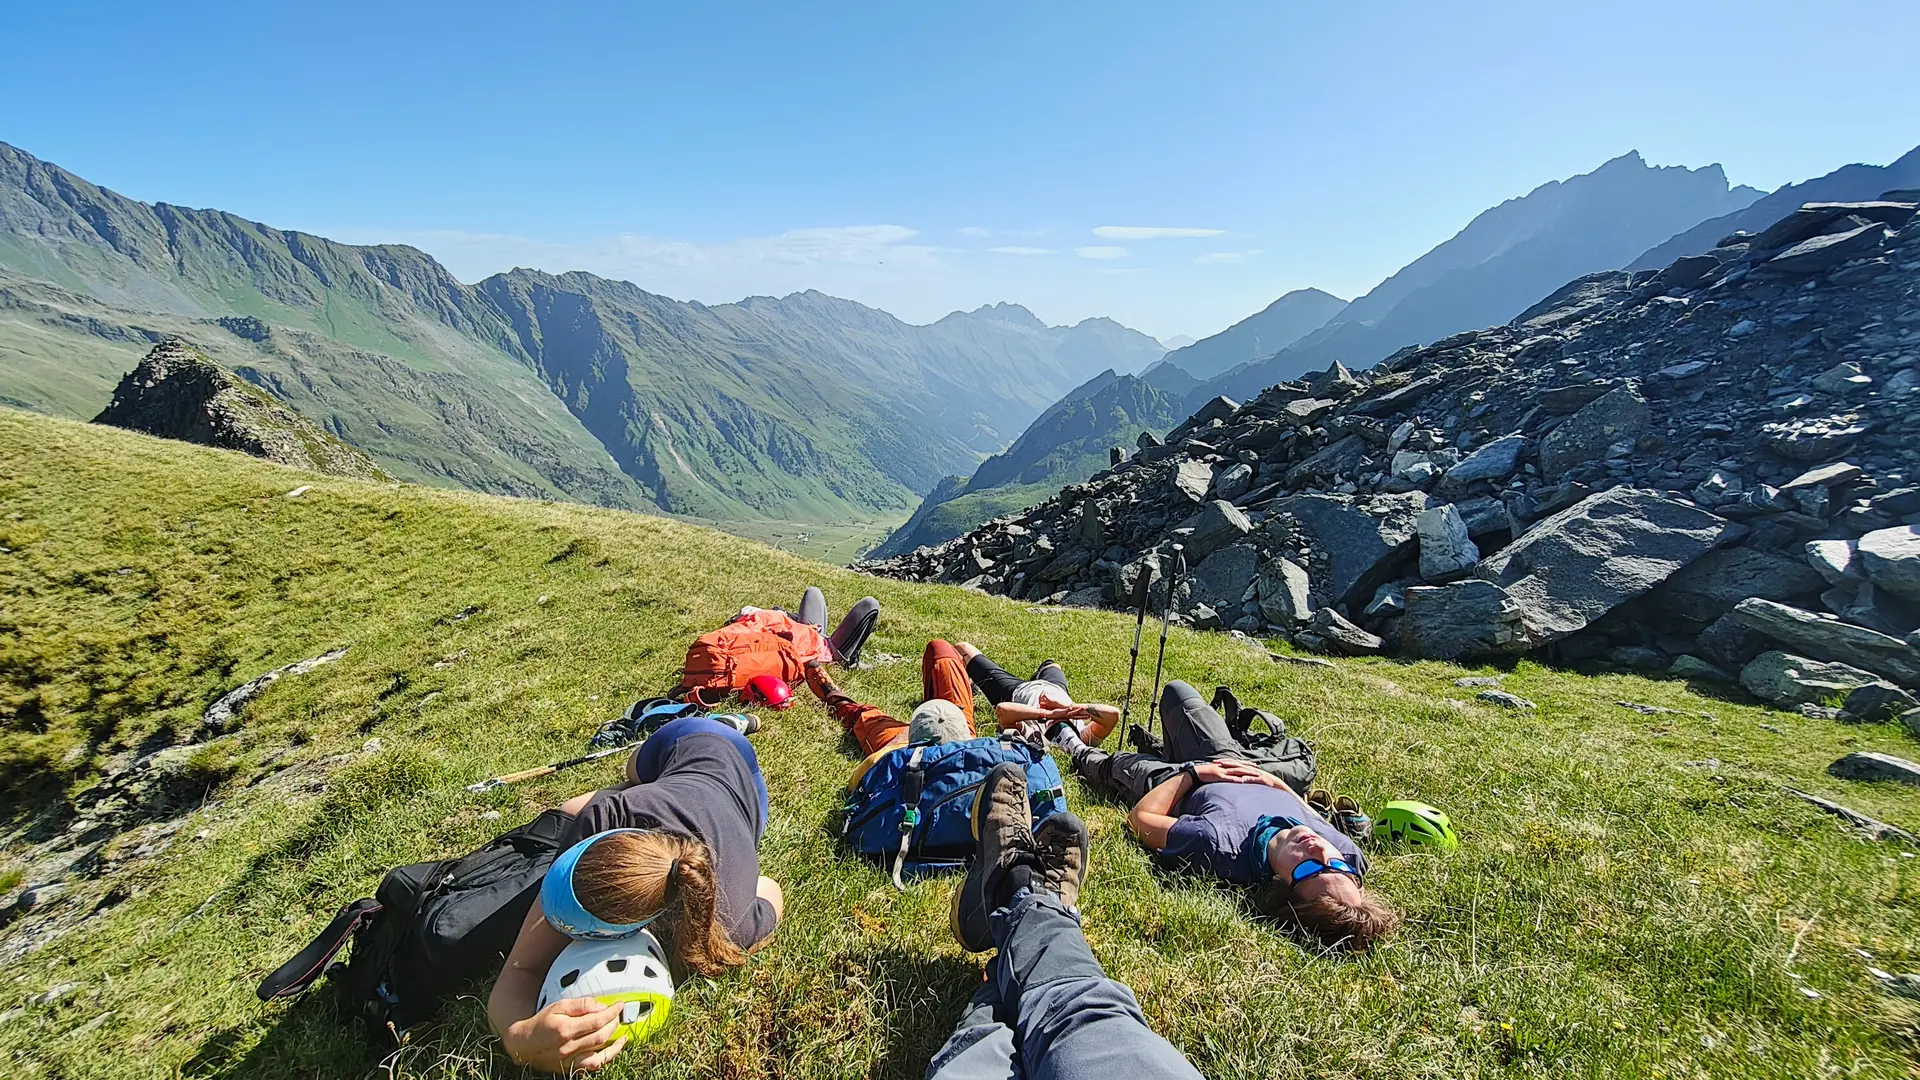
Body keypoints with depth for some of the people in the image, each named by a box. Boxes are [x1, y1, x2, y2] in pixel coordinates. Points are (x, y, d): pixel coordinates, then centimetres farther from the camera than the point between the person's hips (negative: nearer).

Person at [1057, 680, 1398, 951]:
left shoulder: (1219, 849, -50)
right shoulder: (1351, 855, -37)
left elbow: (1140, 817, -31)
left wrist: (1192, 771, -22)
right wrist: (1275, 781, -13)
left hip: (1185, 784, -4)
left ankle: (1078, 751, 59)